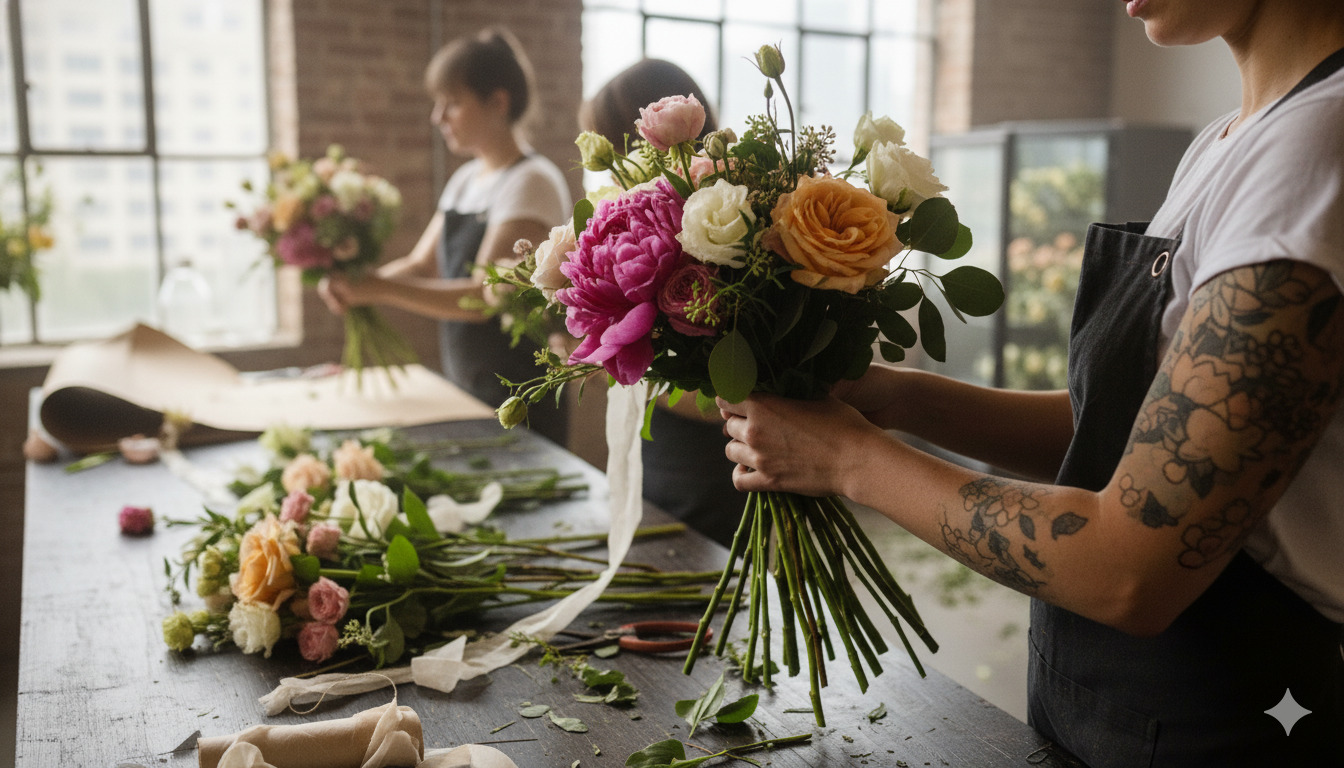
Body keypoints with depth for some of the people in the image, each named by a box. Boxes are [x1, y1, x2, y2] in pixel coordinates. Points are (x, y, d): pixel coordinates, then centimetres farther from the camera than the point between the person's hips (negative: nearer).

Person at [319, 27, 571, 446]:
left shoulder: (532, 182, -15)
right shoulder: (466, 179, 11)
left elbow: (483, 297, -22)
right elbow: (421, 265, 11)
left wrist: (376, 288, -23)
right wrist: (353, 282, -7)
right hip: (464, 388, 8)